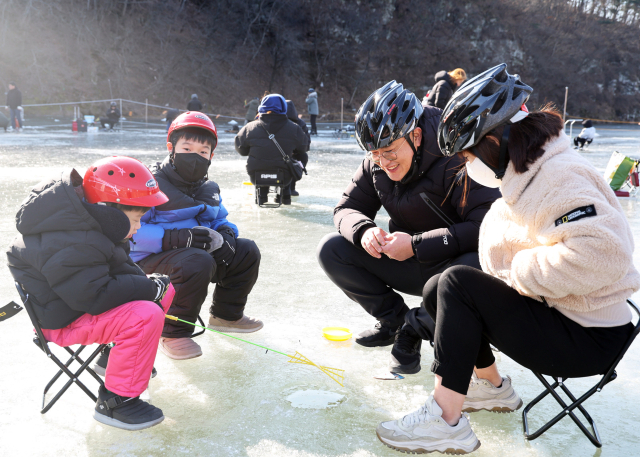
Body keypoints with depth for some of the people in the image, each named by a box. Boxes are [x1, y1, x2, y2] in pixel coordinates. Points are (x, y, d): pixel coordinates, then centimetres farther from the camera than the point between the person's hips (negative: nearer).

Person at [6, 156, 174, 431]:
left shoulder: (92, 223, 1)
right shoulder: (72, 246, -31)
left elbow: (118, 266, 11)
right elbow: (95, 296, -32)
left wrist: (146, 283, -7)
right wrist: (148, 287, -24)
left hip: (83, 297, 10)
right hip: (61, 320, -10)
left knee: (164, 290, 6)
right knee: (147, 315, -29)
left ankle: (117, 356, 22)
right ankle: (115, 402, -17)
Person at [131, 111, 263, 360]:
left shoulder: (209, 188, 13)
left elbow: (221, 220, 19)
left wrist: (226, 234, -7)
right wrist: (175, 238, -31)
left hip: (201, 254, 8)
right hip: (149, 262, -7)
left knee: (247, 251, -1)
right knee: (198, 262, -36)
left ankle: (226, 314, 19)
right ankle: (173, 334, -17)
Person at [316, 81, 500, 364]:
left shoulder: (455, 161, -24)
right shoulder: (375, 165, -4)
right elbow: (346, 210, 2)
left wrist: (417, 245, -31)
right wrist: (364, 230, -23)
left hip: (449, 264, -5)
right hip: (404, 264, 5)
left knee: (476, 267, -40)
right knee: (331, 249, -10)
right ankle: (395, 318, 5)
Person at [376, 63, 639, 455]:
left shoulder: (558, 176, -21)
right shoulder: (528, 174, 9)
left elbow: (600, 250, -35)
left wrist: (522, 272, -23)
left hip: (587, 339, -9)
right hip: (553, 312, 9)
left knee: (457, 283, -21)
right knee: (436, 290, 4)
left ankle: (445, 422, -16)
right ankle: (493, 387, 19)